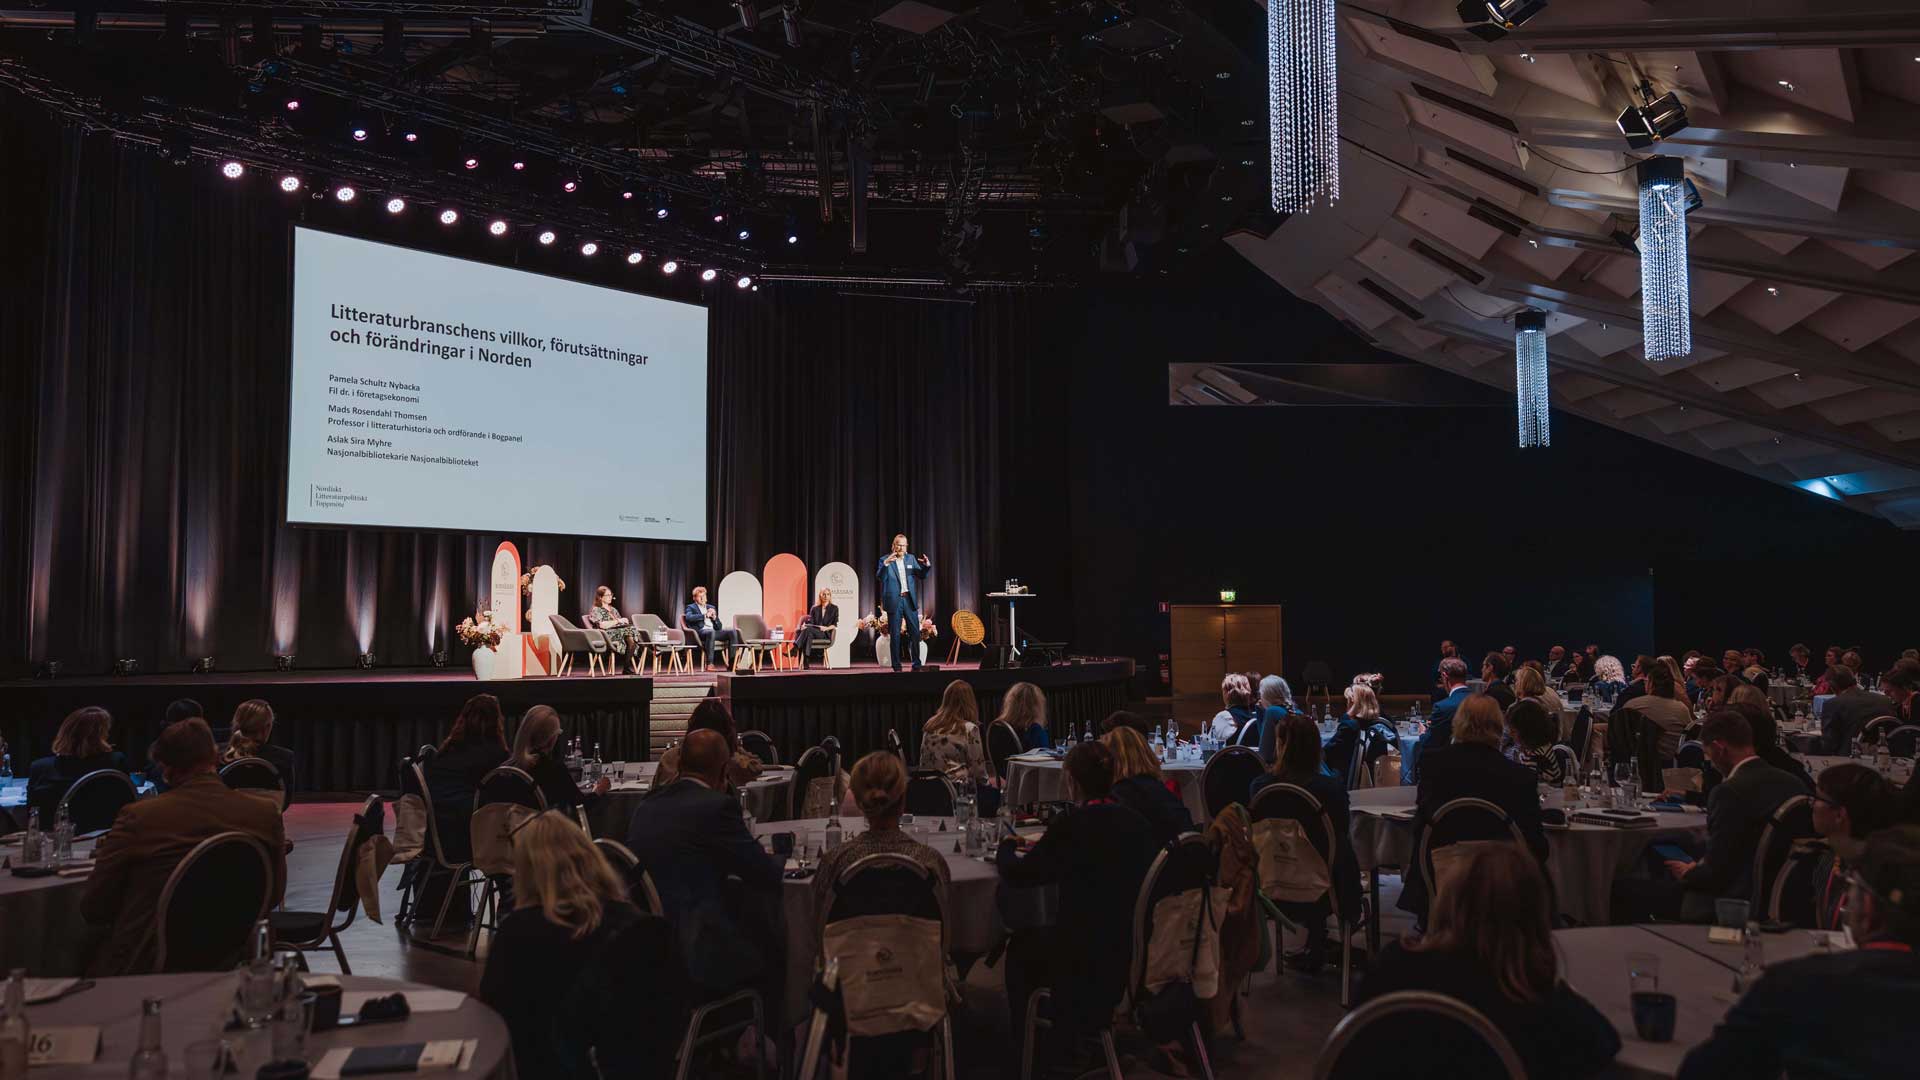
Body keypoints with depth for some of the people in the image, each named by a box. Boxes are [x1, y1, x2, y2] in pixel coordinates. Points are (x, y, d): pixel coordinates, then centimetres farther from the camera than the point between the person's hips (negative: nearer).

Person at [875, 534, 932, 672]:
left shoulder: (911, 558, 11)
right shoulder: (885, 559, -1)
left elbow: (921, 576, 14)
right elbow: (879, 577, -14)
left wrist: (927, 565, -6)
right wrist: (885, 564, -30)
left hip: (910, 600, 3)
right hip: (894, 601, -3)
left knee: (915, 633, 1)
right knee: (896, 635, 2)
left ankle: (916, 665, 8)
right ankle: (897, 666, 7)